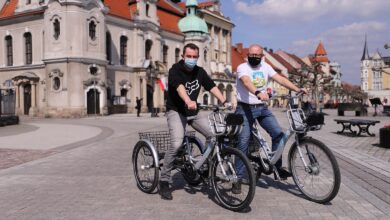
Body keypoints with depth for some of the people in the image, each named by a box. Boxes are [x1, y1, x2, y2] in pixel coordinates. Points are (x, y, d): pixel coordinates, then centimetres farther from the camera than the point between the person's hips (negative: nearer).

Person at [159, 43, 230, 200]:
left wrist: (224, 101, -19)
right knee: (176, 143, -25)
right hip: (176, 111, -5)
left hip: (193, 111, 6)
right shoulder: (175, 70, -14)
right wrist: (188, 101, -53)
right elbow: (179, 87, -33)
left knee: (213, 135, -13)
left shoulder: (200, 72, 4)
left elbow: (212, 86, -3)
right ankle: (164, 181, -10)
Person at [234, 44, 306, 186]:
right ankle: (238, 177, 2)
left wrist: (297, 89, -15)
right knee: (243, 142, -8)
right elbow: (247, 82, -28)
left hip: (262, 108, 5)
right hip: (245, 109, -5)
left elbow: (280, 79, -2)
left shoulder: (265, 67, 9)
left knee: (278, 134, -7)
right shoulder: (242, 68, -7)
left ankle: (278, 166, 11)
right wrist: (258, 93, -47)